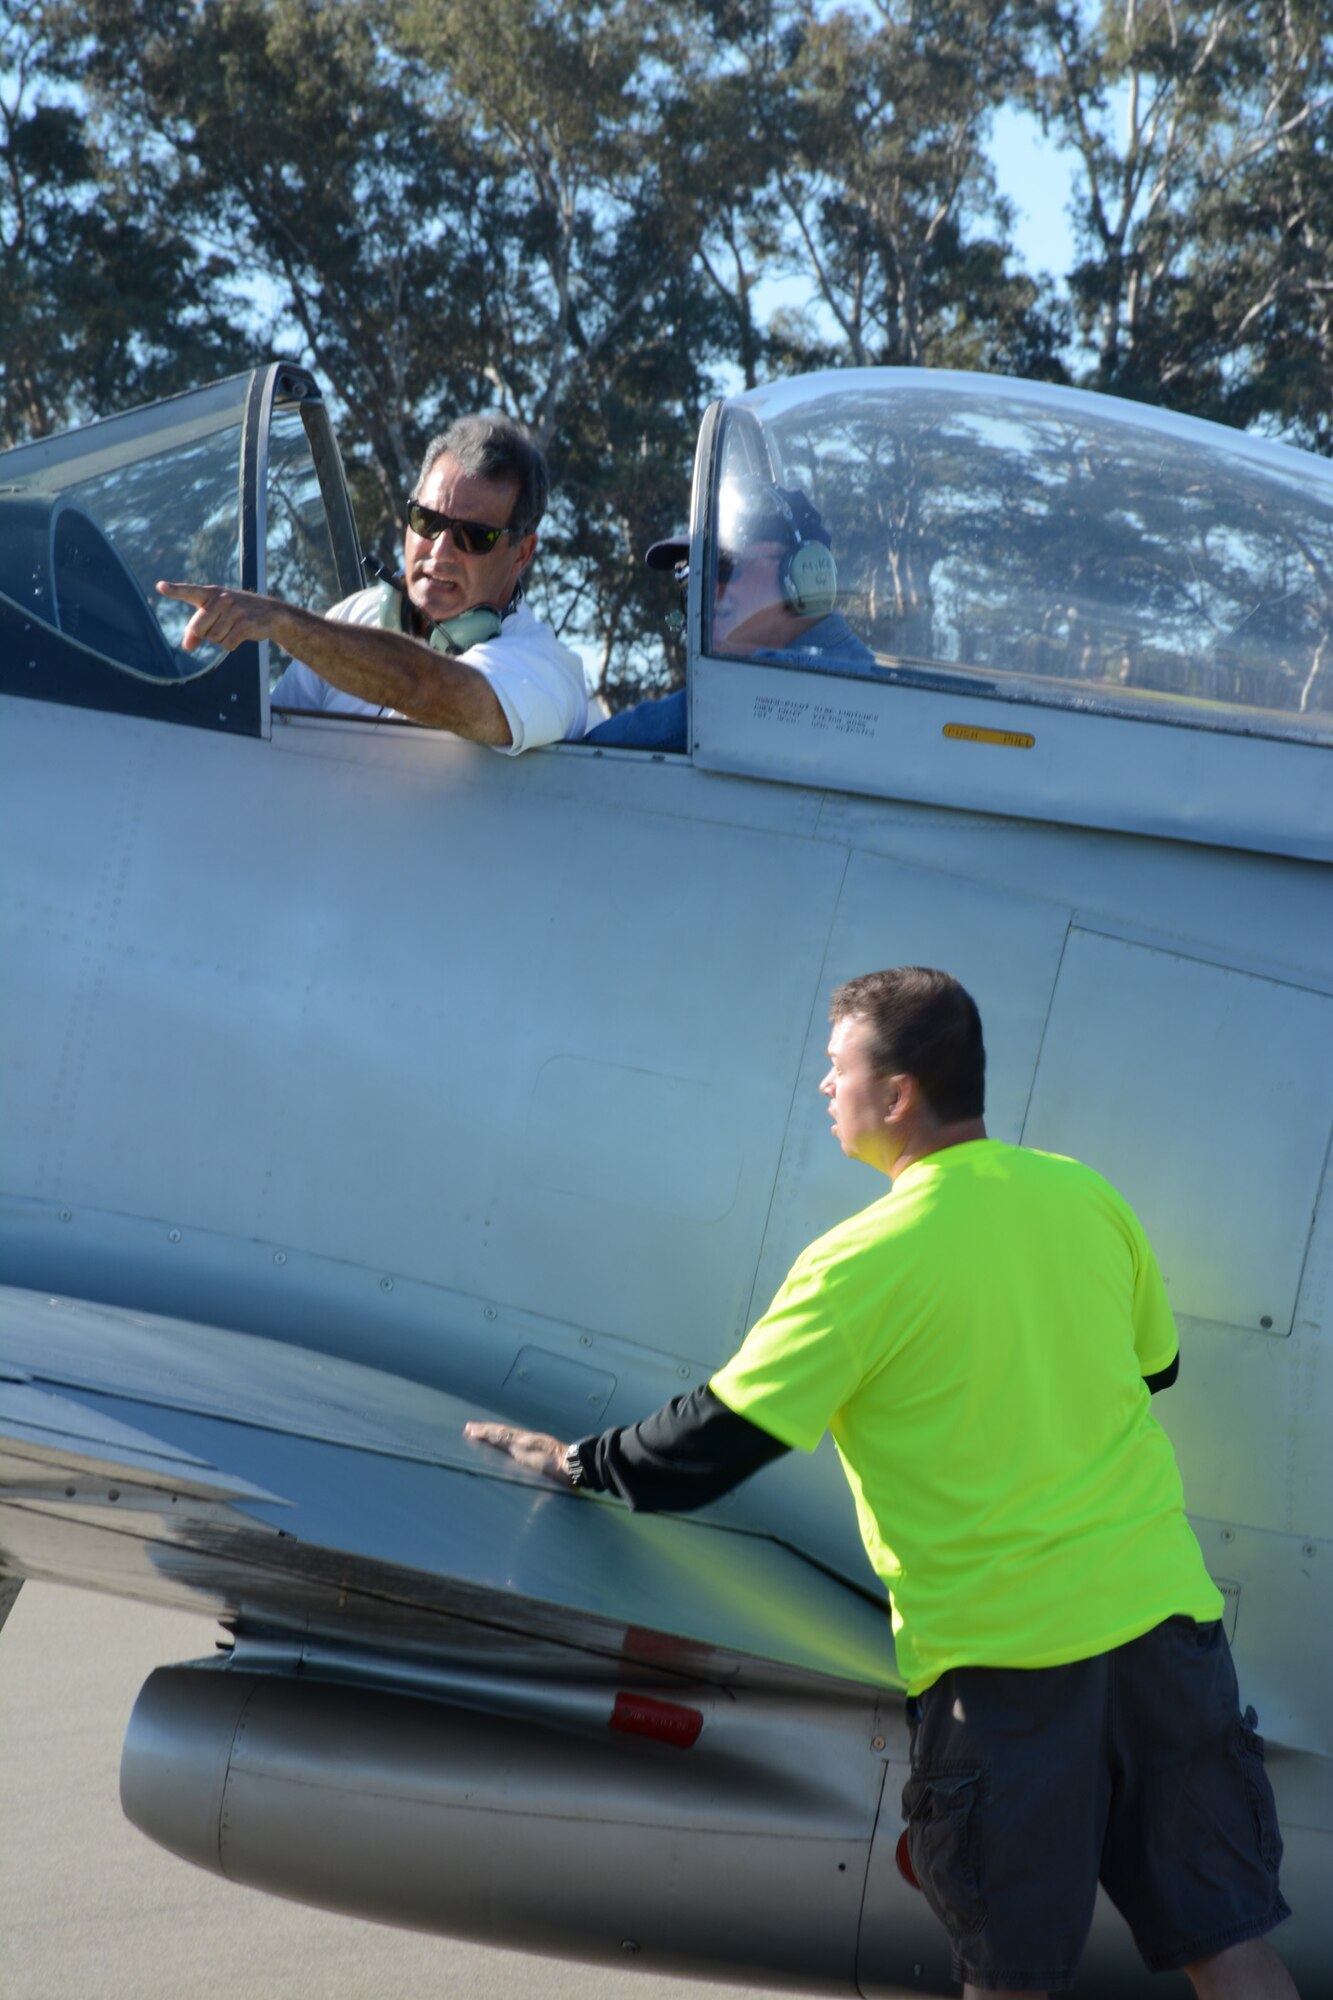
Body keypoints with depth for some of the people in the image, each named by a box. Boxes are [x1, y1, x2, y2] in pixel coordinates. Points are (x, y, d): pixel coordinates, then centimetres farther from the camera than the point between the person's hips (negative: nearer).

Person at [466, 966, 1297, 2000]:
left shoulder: (864, 1263, -13)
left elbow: (718, 1442, -10)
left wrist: (575, 1461, 6)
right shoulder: (1086, 1196, 4)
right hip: (1161, 1603, 5)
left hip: (1002, 1644, -5)